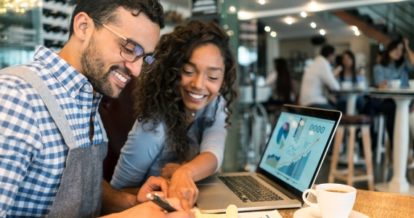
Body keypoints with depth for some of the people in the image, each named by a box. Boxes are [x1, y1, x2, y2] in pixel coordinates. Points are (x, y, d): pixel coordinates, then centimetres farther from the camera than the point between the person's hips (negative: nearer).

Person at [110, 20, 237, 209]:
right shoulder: (153, 126, -22)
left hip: (194, 204, 4)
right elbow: (118, 192, -14)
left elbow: (214, 155, -24)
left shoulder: (216, 104, -7)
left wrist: (185, 173, -41)